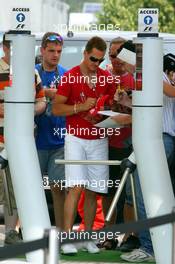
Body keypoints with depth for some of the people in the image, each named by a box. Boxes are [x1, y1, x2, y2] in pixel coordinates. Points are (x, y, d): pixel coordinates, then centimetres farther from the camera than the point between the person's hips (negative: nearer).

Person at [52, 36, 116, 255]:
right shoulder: (70, 77, -6)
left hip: (98, 140, 4)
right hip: (76, 138, -4)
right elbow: (56, 108, -6)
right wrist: (81, 107, -18)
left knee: (93, 191, 5)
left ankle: (88, 238, 12)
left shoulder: (106, 78, 5)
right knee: (76, 187, -14)